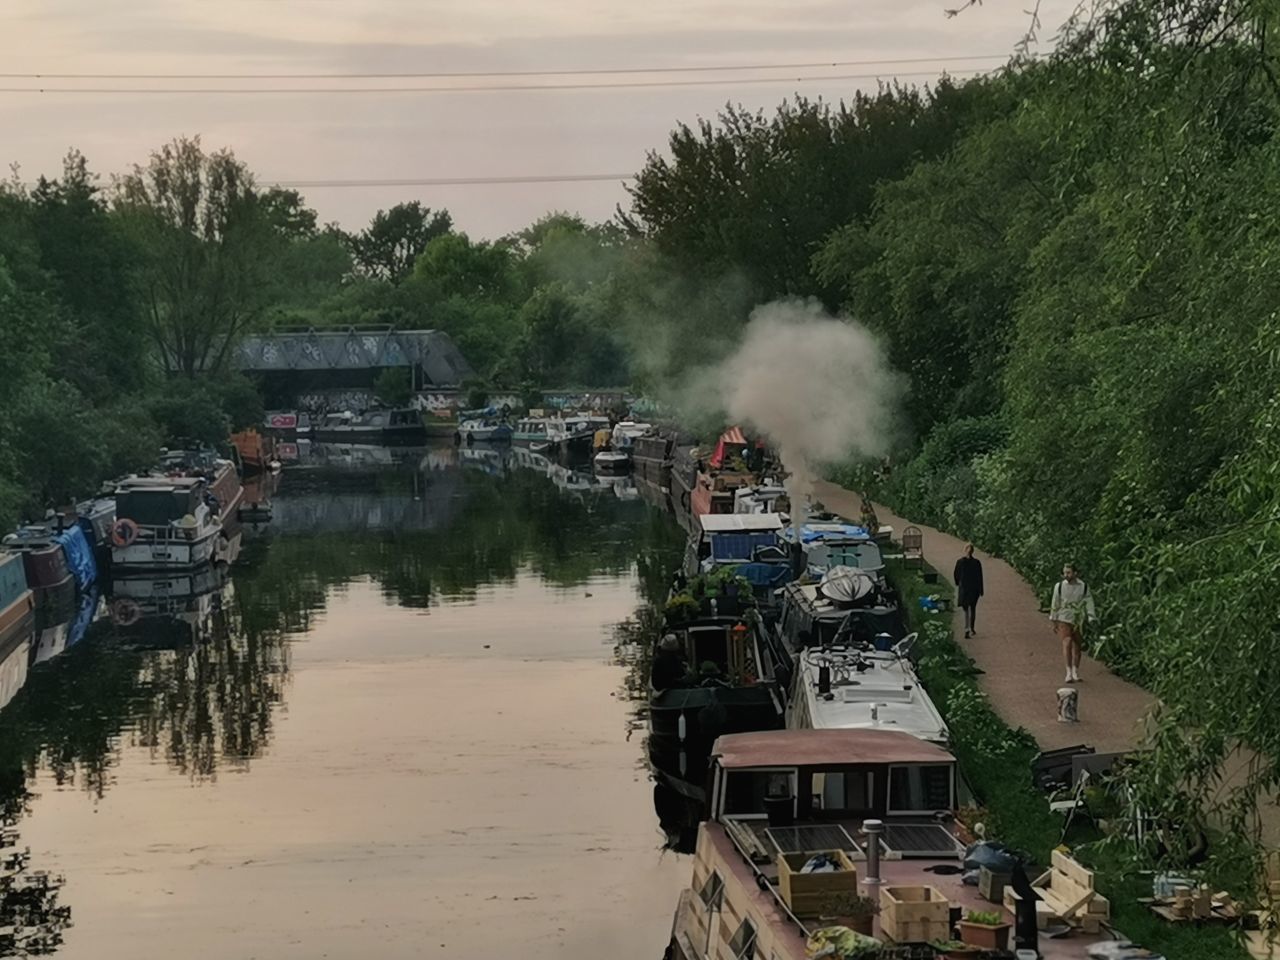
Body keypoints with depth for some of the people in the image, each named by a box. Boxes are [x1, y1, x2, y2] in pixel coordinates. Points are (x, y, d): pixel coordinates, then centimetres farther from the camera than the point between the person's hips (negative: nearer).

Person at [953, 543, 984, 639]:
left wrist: (958, 584, 19)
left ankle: (967, 630, -16)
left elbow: (955, 575, 1)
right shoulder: (977, 562, -9)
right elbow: (980, 577, -6)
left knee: (966, 609, 3)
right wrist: (981, 590, 2)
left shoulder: (960, 562, -7)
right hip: (974, 588, 0)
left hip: (963, 588, 0)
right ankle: (972, 629, 23)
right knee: (973, 608, 16)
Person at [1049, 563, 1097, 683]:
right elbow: (1055, 604, 5)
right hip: (1064, 619, -1)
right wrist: (1053, 621, 9)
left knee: (1077, 646, 8)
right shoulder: (1059, 586, -4)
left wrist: (1092, 621, -13)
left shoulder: (1083, 587, -4)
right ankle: (1069, 673, -17)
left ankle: (1076, 673, 22)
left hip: (1078, 622, 1)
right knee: (1067, 643, -17)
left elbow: (1089, 604, -4)